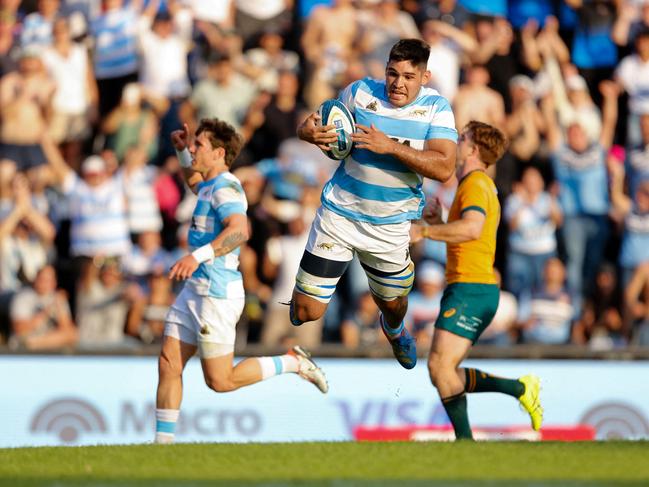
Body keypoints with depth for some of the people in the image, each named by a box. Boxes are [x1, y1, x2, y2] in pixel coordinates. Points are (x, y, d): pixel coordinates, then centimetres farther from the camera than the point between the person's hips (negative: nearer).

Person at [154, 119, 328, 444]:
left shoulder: (225, 187, -16)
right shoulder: (210, 185, 15)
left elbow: (239, 230, -35)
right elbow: (196, 184, 42)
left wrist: (198, 256, -47)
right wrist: (181, 151, 26)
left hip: (217, 295, -10)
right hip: (194, 291, 10)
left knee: (220, 381, -4)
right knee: (168, 364, 2)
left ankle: (292, 362, 10)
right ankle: (163, 441, 3)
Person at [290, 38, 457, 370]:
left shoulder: (435, 107, -9)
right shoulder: (360, 92, -8)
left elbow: (443, 168, -21)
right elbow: (314, 125, 3)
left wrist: (390, 146, -30)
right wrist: (308, 131, -23)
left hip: (391, 227, 1)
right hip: (340, 214, -1)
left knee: (392, 303, 22)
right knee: (307, 312, -6)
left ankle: (394, 330, 60)